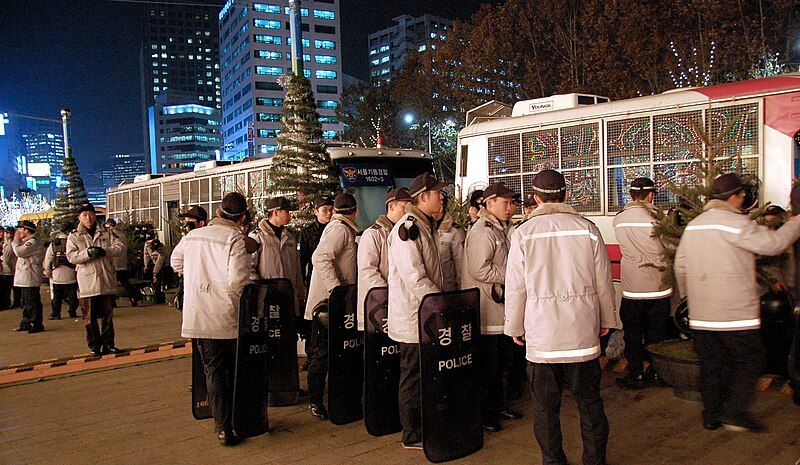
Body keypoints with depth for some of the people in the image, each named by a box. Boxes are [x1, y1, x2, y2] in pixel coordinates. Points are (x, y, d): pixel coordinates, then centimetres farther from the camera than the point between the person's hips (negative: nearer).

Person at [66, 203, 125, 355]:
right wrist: (88, 253, -22)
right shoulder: (74, 236, 7)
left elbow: (121, 247, 0)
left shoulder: (106, 233, 11)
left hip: (107, 280, 2)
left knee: (107, 315, 7)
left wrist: (105, 251, -16)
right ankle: (95, 346, 10)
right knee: (90, 317, 2)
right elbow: (71, 256, -6)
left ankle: (108, 344, 16)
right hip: (87, 282, -2)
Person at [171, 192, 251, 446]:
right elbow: (237, 279, -22)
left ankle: (223, 427, 6)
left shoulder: (192, 236, 6)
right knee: (232, 370, 14)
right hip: (228, 318, -3)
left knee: (214, 370, 9)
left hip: (199, 316, 4)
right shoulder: (236, 239, -13)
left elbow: (176, 262, 24)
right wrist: (235, 300, -3)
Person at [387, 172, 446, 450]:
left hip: (428, 314, 9)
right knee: (413, 375, 2)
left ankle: (424, 427, 28)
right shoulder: (407, 228, -17)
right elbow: (414, 277, -23)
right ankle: (413, 436, 15)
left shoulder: (426, 226, 15)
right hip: (413, 315, -9)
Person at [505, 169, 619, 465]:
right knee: (589, 401, 16)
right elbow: (603, 282, 3)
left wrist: (515, 327, 8)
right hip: (583, 330, 2)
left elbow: (515, 288, -5)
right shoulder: (588, 229, -3)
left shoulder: (523, 233, -7)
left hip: (541, 332, -2)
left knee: (545, 406, 11)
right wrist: (606, 320, 18)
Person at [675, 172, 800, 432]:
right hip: (735, 311, -7)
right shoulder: (735, 223, -12)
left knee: (710, 363, 13)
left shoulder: (693, 225, 11)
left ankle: (711, 415, 19)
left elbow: (680, 265, 15)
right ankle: (735, 412, 2)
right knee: (750, 360, 8)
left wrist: (686, 293, 28)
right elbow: (773, 243, -9)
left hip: (701, 313, 7)